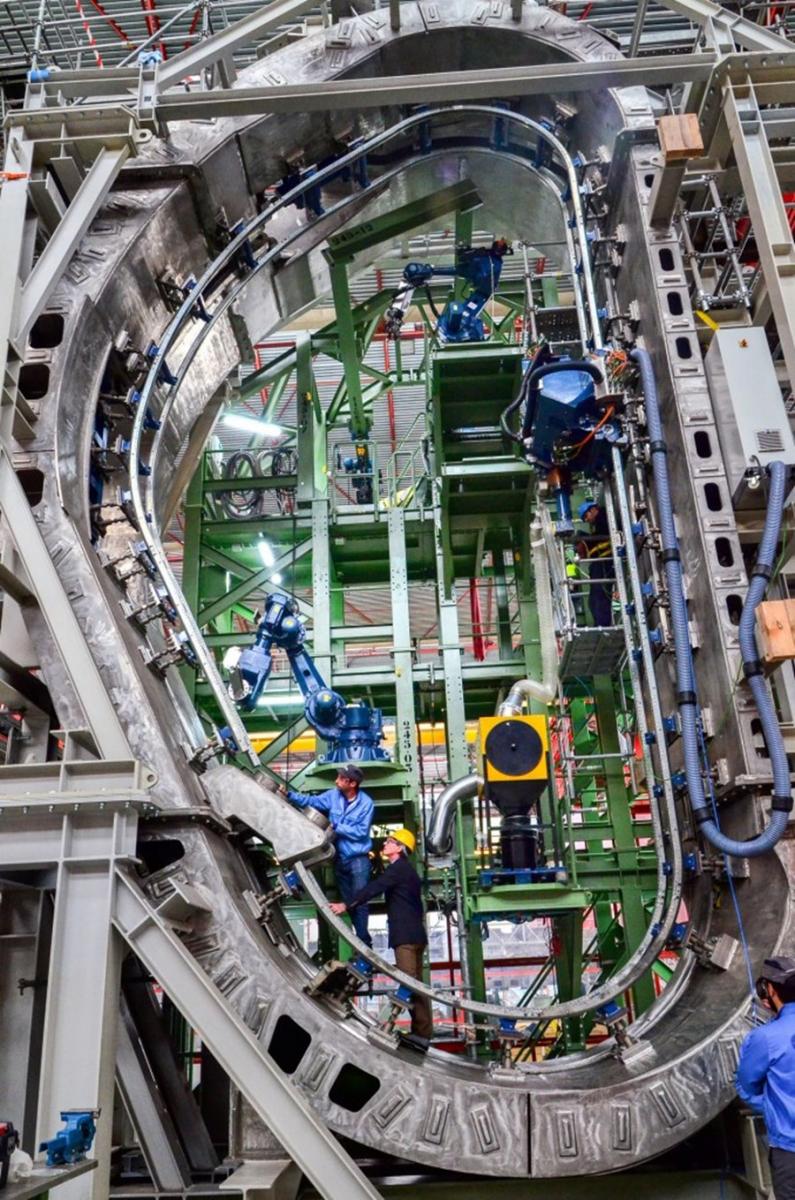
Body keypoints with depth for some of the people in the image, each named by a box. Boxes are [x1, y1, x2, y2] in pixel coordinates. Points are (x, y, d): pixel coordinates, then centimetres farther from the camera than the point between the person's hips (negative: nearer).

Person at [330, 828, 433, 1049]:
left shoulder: (399, 868, -7)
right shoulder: (406, 869, 23)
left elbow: (374, 888, -18)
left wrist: (347, 905, -20)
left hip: (406, 935, -10)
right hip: (413, 934, 10)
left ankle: (421, 1033, -13)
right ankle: (423, 1032, 9)